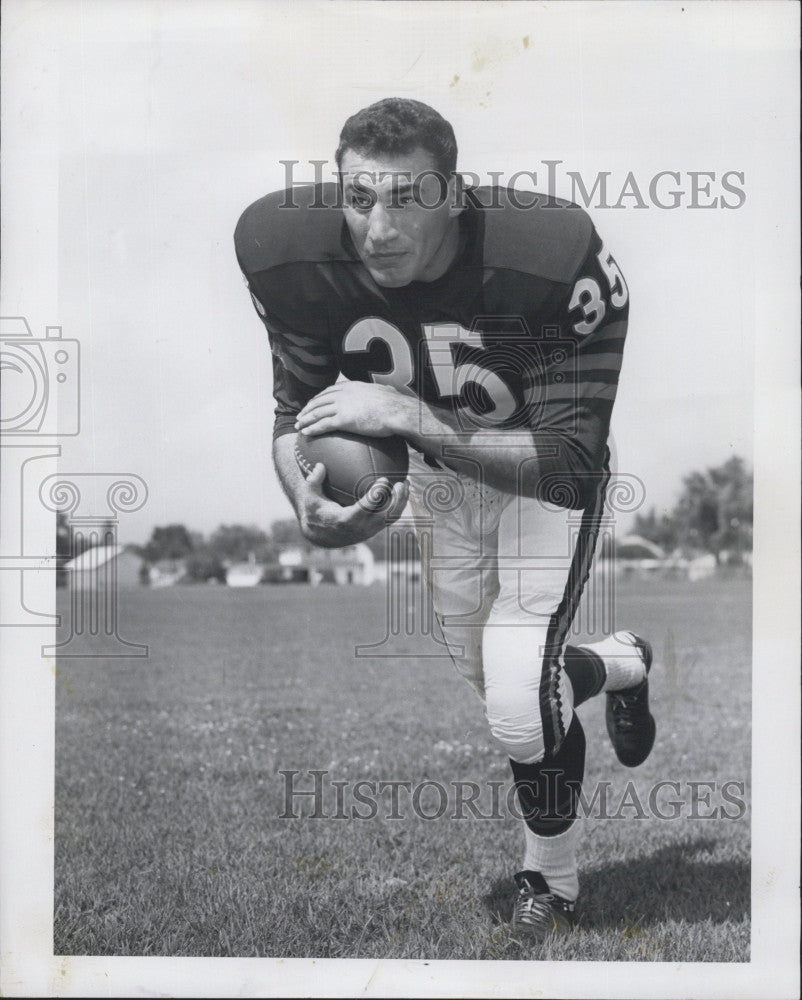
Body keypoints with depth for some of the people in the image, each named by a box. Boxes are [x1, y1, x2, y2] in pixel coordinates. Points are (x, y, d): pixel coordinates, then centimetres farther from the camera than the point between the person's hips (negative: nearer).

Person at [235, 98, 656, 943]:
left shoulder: (553, 261, -38)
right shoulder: (294, 257, -26)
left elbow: (569, 466, -35)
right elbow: (297, 412, -14)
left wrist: (410, 417, -45)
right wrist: (308, 506, -36)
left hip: (541, 476, -4)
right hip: (434, 470, 5)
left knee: (518, 712, -16)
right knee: (491, 684, 18)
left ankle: (550, 875, 18)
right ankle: (618, 665, 52)